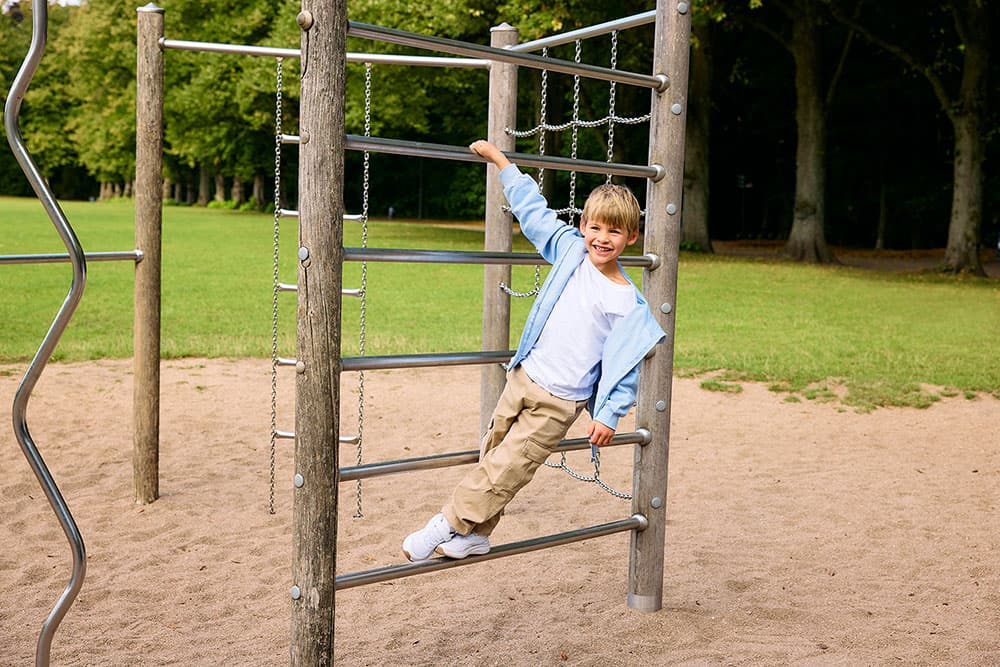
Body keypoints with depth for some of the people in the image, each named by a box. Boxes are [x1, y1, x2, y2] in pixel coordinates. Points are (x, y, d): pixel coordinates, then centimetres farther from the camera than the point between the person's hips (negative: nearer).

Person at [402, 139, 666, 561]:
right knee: (492, 453, 11)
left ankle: (449, 525, 5)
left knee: (506, 468, -7)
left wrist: (609, 415, -9)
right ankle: (474, 535, 22)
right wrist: (498, 159, 11)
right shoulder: (570, 250, 1)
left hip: (559, 402, -5)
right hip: (524, 376, 5)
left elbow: (626, 363, -8)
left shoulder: (628, 303, -12)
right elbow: (532, 208, 8)